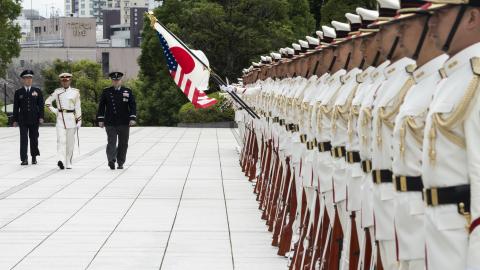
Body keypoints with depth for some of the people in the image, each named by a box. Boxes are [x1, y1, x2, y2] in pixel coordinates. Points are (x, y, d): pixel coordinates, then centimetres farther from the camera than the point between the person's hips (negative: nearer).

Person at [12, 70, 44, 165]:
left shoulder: (37, 91, 7)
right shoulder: (18, 92, 6)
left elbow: (41, 105, 4)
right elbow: (16, 107, 5)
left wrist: (41, 117, -5)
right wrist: (15, 120, 1)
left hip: (34, 119, 1)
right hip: (23, 119, -1)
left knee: (34, 138, 7)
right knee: (23, 139, -7)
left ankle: (34, 156, 23)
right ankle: (24, 159, -10)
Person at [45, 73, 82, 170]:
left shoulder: (75, 92, 4)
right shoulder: (57, 92, 6)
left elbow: (78, 107, 4)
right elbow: (47, 102, 14)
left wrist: (79, 120, 0)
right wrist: (55, 111, 3)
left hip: (71, 119, 1)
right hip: (60, 119, -1)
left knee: (70, 142, 5)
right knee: (61, 140, -14)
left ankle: (68, 163, 15)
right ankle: (61, 161, -27)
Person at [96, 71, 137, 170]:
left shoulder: (128, 92, 8)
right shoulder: (106, 92, 7)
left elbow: (133, 106, 4)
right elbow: (101, 106, 8)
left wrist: (132, 118, -7)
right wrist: (100, 119, 1)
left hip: (124, 123, 1)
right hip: (110, 123, -1)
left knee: (123, 144, 5)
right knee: (111, 142, -13)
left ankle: (120, 163, 14)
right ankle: (111, 160, -25)